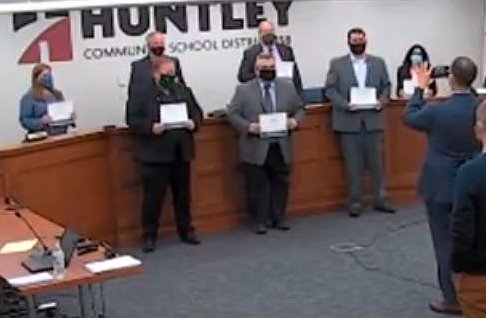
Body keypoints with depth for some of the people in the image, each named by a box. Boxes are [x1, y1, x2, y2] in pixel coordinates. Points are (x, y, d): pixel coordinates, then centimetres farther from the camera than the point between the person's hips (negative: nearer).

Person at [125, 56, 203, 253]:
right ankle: (149, 235, 12)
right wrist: (151, 127, -23)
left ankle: (186, 231, 27)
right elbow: (133, 119, -9)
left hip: (181, 153, 5)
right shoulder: (140, 92, -5)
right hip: (154, 155, -5)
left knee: (183, 195, 14)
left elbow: (197, 112, 14)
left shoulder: (183, 90, 11)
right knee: (153, 197, 1)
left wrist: (194, 123, -7)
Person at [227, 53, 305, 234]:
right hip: (255, 149, -3)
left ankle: (279, 218, 23)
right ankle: (259, 221, 14)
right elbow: (232, 114, -3)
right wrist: (248, 126, -18)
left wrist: (295, 120, -7)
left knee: (280, 184, 11)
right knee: (257, 186, 3)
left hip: (281, 147, 3)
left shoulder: (288, 87, 10)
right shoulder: (243, 90, 0)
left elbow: (299, 108, 15)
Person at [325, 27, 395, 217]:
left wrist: (382, 101, -8)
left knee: (377, 162, 6)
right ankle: (355, 202, 10)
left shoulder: (378, 63, 10)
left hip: (373, 119, 2)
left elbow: (386, 86, 11)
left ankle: (380, 200, 15)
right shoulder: (337, 64, 2)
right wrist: (346, 105, -16)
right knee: (353, 165, 2)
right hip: (349, 121, -2)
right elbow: (330, 90, -2)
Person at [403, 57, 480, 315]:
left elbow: (408, 118, -1)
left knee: (445, 243, 5)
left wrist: (420, 88, 8)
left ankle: (453, 299, 12)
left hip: (441, 186, -4)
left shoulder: (437, 111, -20)